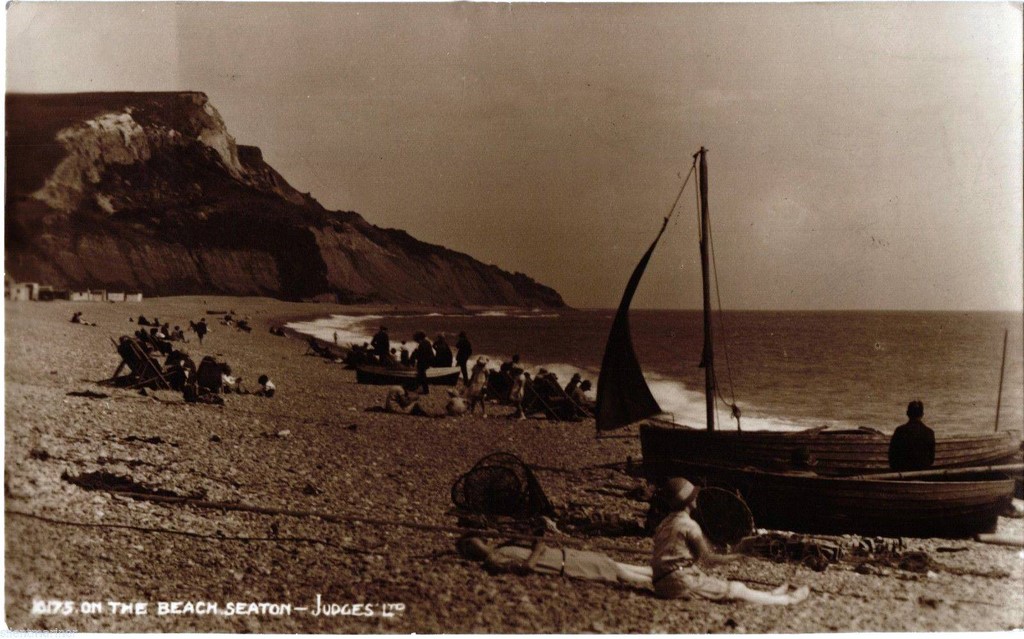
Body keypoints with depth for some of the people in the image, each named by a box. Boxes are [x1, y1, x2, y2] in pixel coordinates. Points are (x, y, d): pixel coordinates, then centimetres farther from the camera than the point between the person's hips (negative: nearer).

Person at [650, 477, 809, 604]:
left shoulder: (664, 524, 13)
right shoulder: (689, 525, -13)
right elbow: (708, 559, -6)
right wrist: (734, 557, 8)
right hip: (681, 582, -9)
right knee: (737, 590, 1)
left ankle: (770, 595, 30)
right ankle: (787, 600, 10)